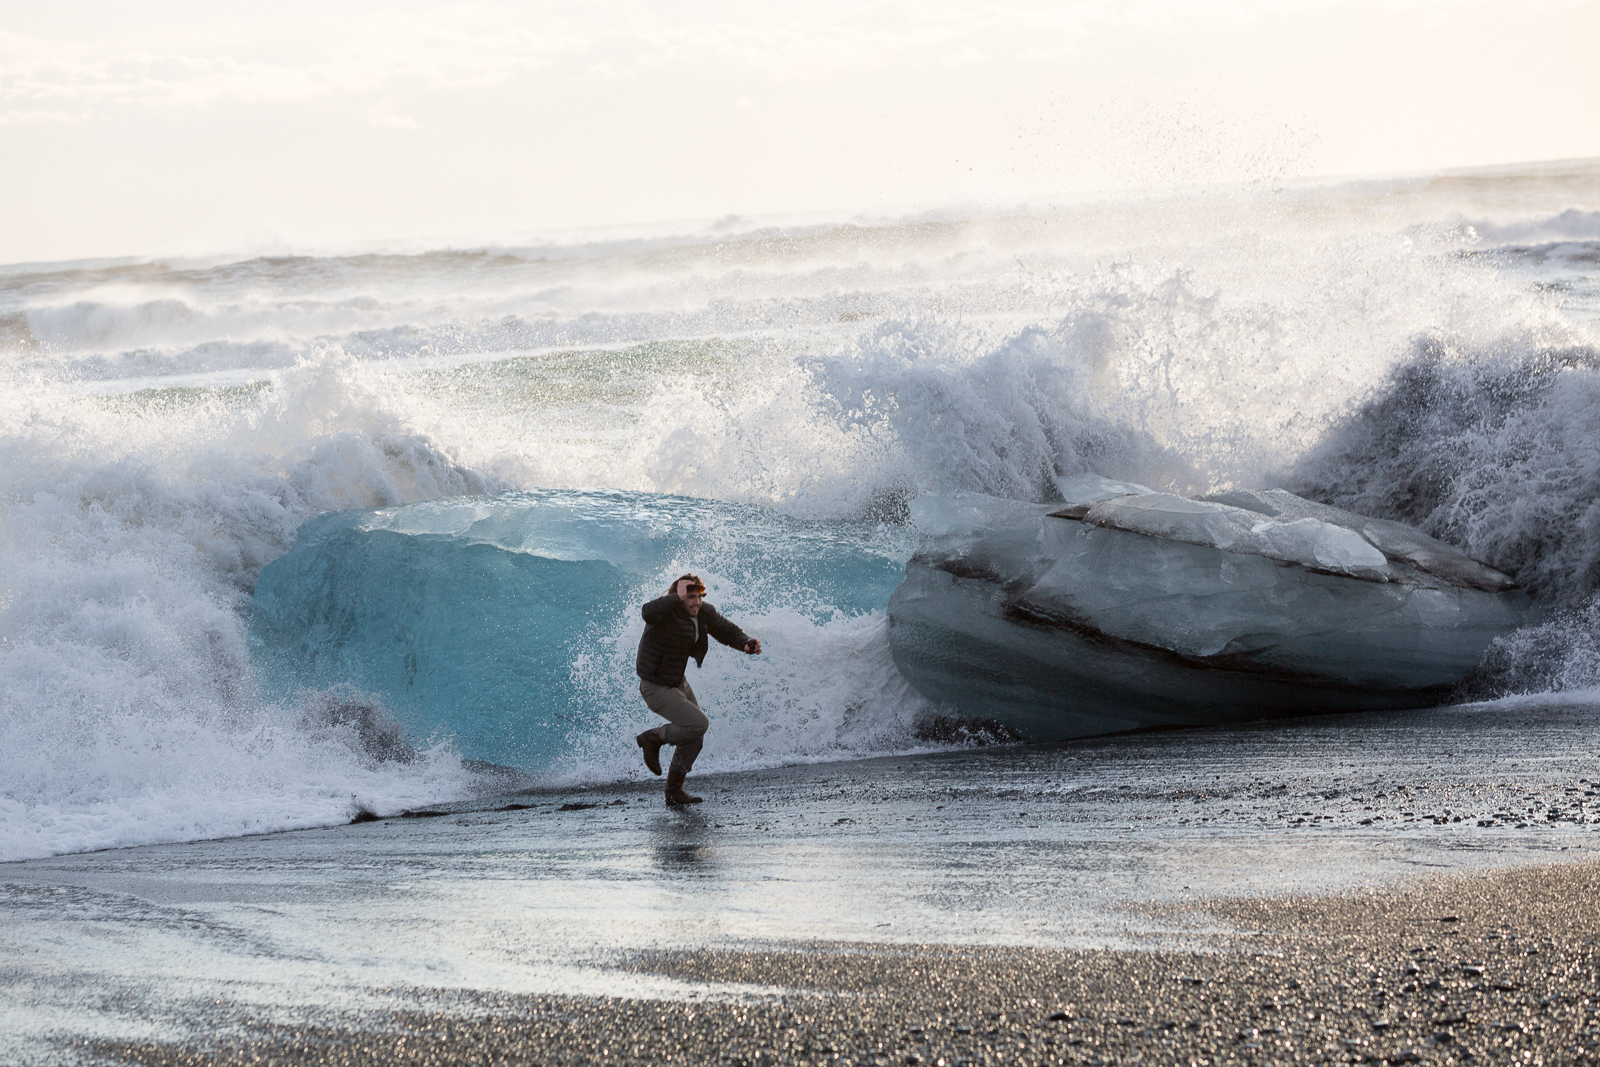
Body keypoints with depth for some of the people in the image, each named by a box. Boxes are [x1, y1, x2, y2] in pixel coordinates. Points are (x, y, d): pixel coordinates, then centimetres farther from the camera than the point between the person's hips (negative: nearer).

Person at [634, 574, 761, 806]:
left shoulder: (704, 613, -4)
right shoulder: (666, 612, -28)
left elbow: (728, 631, 4)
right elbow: (648, 612, -51)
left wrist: (746, 643, -15)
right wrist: (677, 598, -53)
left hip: (679, 683, 9)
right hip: (657, 688, -9)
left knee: (694, 738, 13)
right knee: (698, 724, -19)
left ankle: (674, 792, 27)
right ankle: (653, 738, 6)